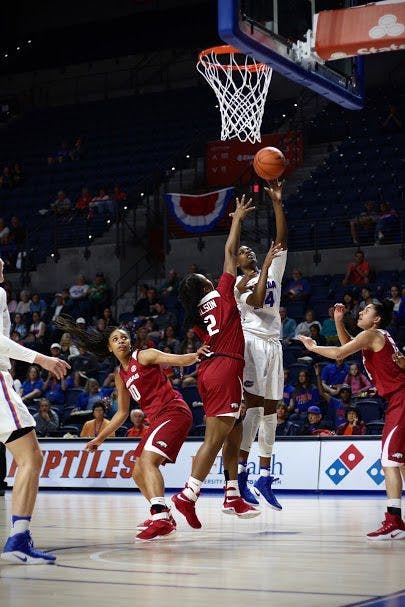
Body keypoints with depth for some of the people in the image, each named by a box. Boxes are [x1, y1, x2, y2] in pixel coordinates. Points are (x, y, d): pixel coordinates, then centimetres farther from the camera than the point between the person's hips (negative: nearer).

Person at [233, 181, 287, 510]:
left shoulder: (273, 269, 18)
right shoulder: (237, 284, 3)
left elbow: (282, 240, 7)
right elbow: (257, 301, -17)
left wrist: (278, 203, 1)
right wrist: (264, 269, -14)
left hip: (273, 344, 6)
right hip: (251, 341, -6)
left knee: (270, 408, 5)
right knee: (253, 404, -15)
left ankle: (265, 479, 8)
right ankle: (241, 472, -13)